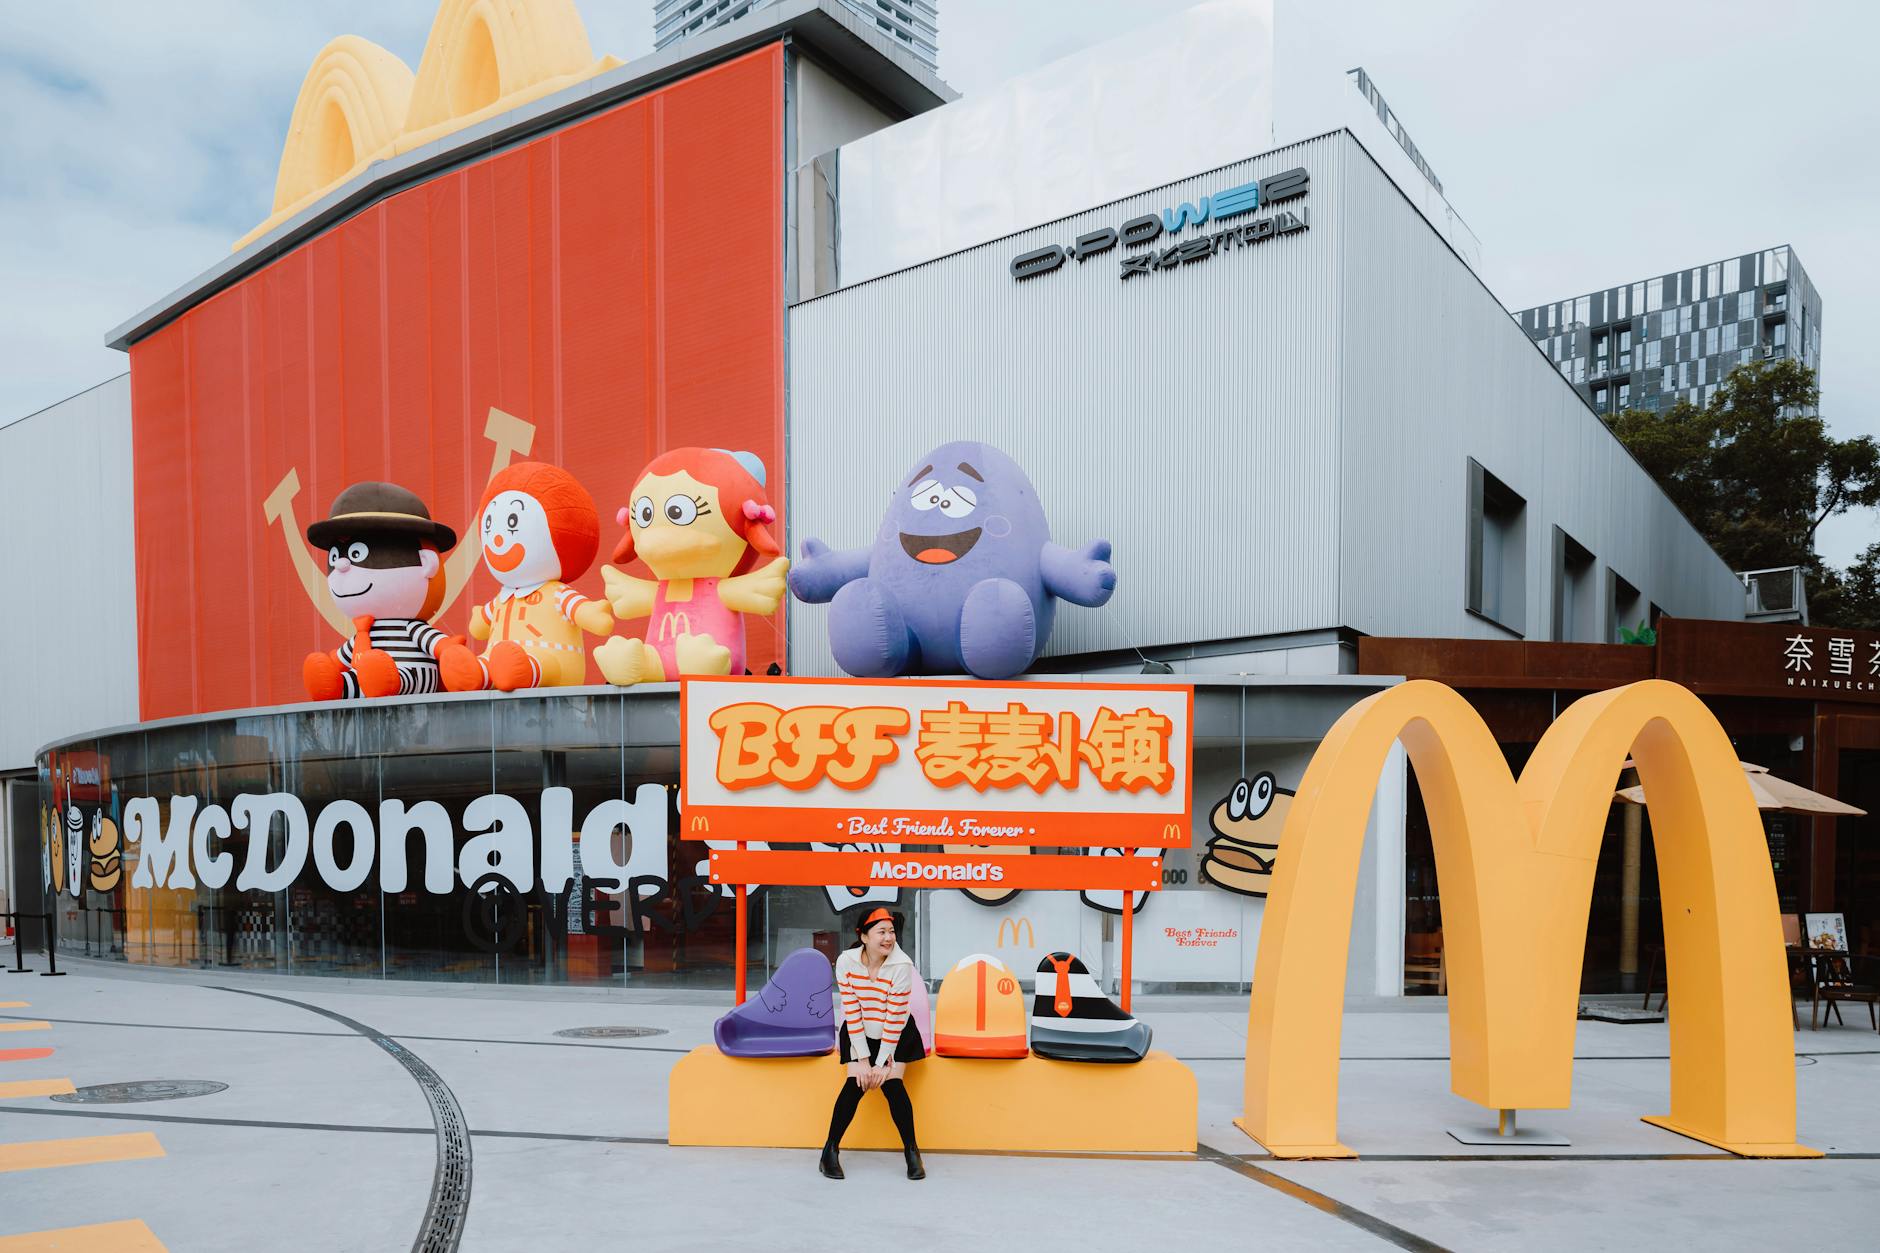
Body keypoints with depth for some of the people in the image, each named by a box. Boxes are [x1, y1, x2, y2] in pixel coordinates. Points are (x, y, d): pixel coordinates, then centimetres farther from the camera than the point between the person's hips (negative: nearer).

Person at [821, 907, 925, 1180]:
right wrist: (863, 1059, -14)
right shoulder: (846, 961, -19)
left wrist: (882, 1063, -17)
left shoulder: (901, 965, -25)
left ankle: (912, 1150, 4)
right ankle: (830, 1150, 5)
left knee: (892, 1085, -13)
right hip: (859, 1034, 1)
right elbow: (852, 1013, -15)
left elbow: (895, 1018, -20)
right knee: (855, 1085, -11)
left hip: (896, 1035, -1)